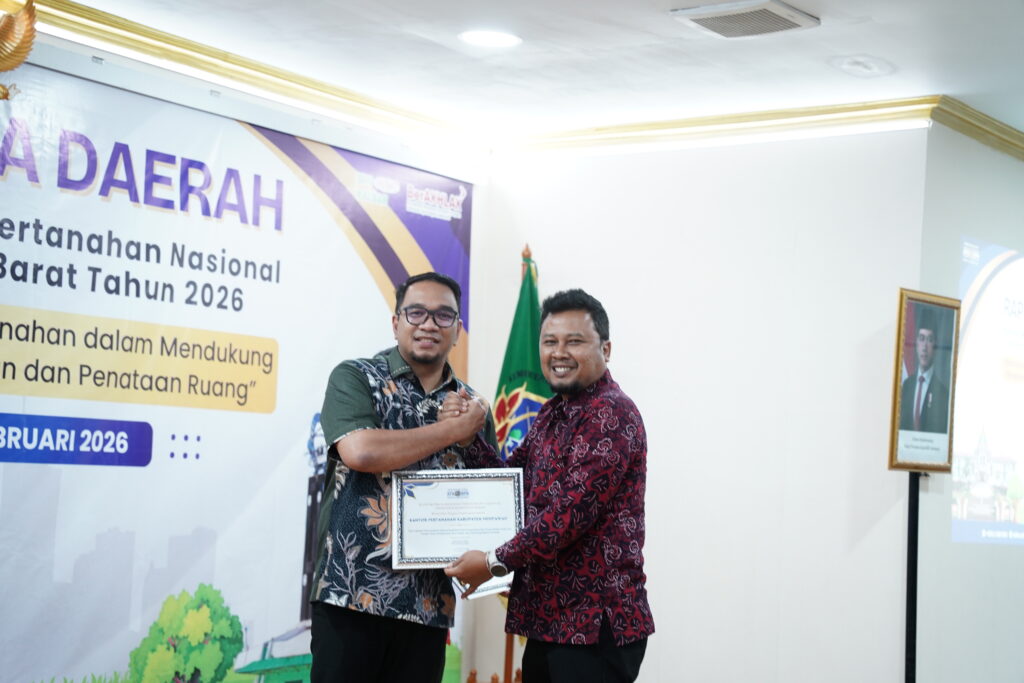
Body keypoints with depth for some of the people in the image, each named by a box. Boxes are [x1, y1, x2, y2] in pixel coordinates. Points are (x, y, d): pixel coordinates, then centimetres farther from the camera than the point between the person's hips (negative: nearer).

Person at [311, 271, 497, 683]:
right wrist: (452, 429, -7)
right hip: (350, 593, -4)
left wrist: (472, 439, -4)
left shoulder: (471, 406, 15)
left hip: (427, 603, 4)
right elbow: (360, 451, -17)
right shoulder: (355, 379, 2)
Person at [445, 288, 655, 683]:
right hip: (549, 620, 9)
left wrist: (495, 561, -15)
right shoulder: (552, 414, 16)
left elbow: (571, 511, -22)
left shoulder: (611, 414, -14)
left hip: (596, 623, -9)